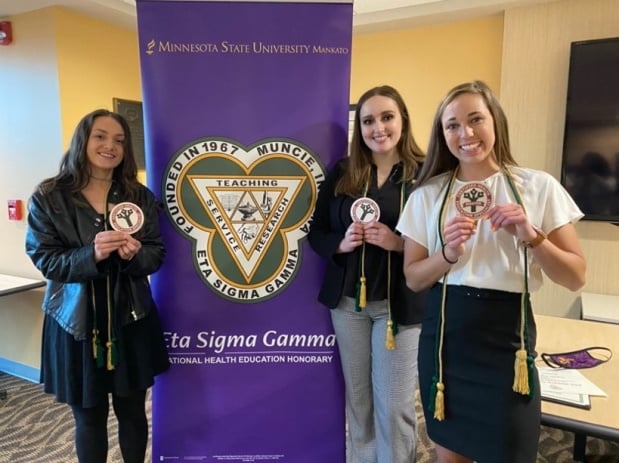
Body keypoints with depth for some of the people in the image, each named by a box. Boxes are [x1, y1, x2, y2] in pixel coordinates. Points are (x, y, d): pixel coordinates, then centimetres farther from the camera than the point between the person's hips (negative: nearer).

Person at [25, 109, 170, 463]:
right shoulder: (48, 197, -4)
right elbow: (43, 258, -7)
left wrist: (135, 255, -21)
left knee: (133, 412, 15)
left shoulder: (140, 197, 2)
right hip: (75, 321, -1)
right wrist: (90, 255, -24)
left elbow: (157, 253, 1)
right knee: (89, 417, 14)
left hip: (130, 319, 2)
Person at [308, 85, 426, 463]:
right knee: (358, 399, 19)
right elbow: (316, 232, 6)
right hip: (347, 301, 4)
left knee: (394, 406, 6)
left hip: (401, 303, -3)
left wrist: (400, 243, -22)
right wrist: (341, 243, -14)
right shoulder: (342, 172, 4)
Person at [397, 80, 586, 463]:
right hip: (443, 334, 2)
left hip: (506, 336, -1)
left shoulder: (539, 187, -3)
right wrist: (449, 254, -17)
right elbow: (413, 278, 1)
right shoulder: (426, 195, 1)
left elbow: (575, 278, -2)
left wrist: (532, 237, -18)